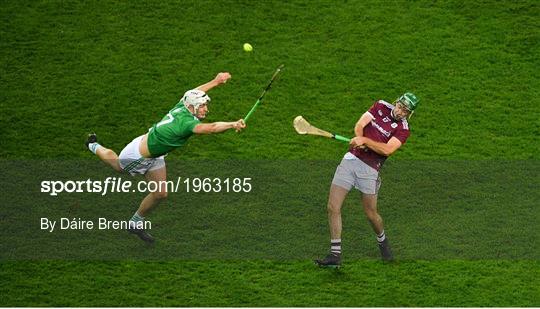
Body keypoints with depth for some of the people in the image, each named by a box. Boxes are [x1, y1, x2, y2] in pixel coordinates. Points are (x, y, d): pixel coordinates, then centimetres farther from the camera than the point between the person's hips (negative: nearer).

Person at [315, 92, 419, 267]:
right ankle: (335, 255, -1)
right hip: (351, 159, 3)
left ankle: (382, 241, 37)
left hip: (369, 169, -3)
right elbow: (360, 125, 2)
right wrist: (359, 138, -19)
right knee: (333, 207, -6)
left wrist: (365, 140, -25)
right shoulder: (381, 106, 9)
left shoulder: (403, 130, -4)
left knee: (371, 214, 3)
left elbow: (387, 150, -18)